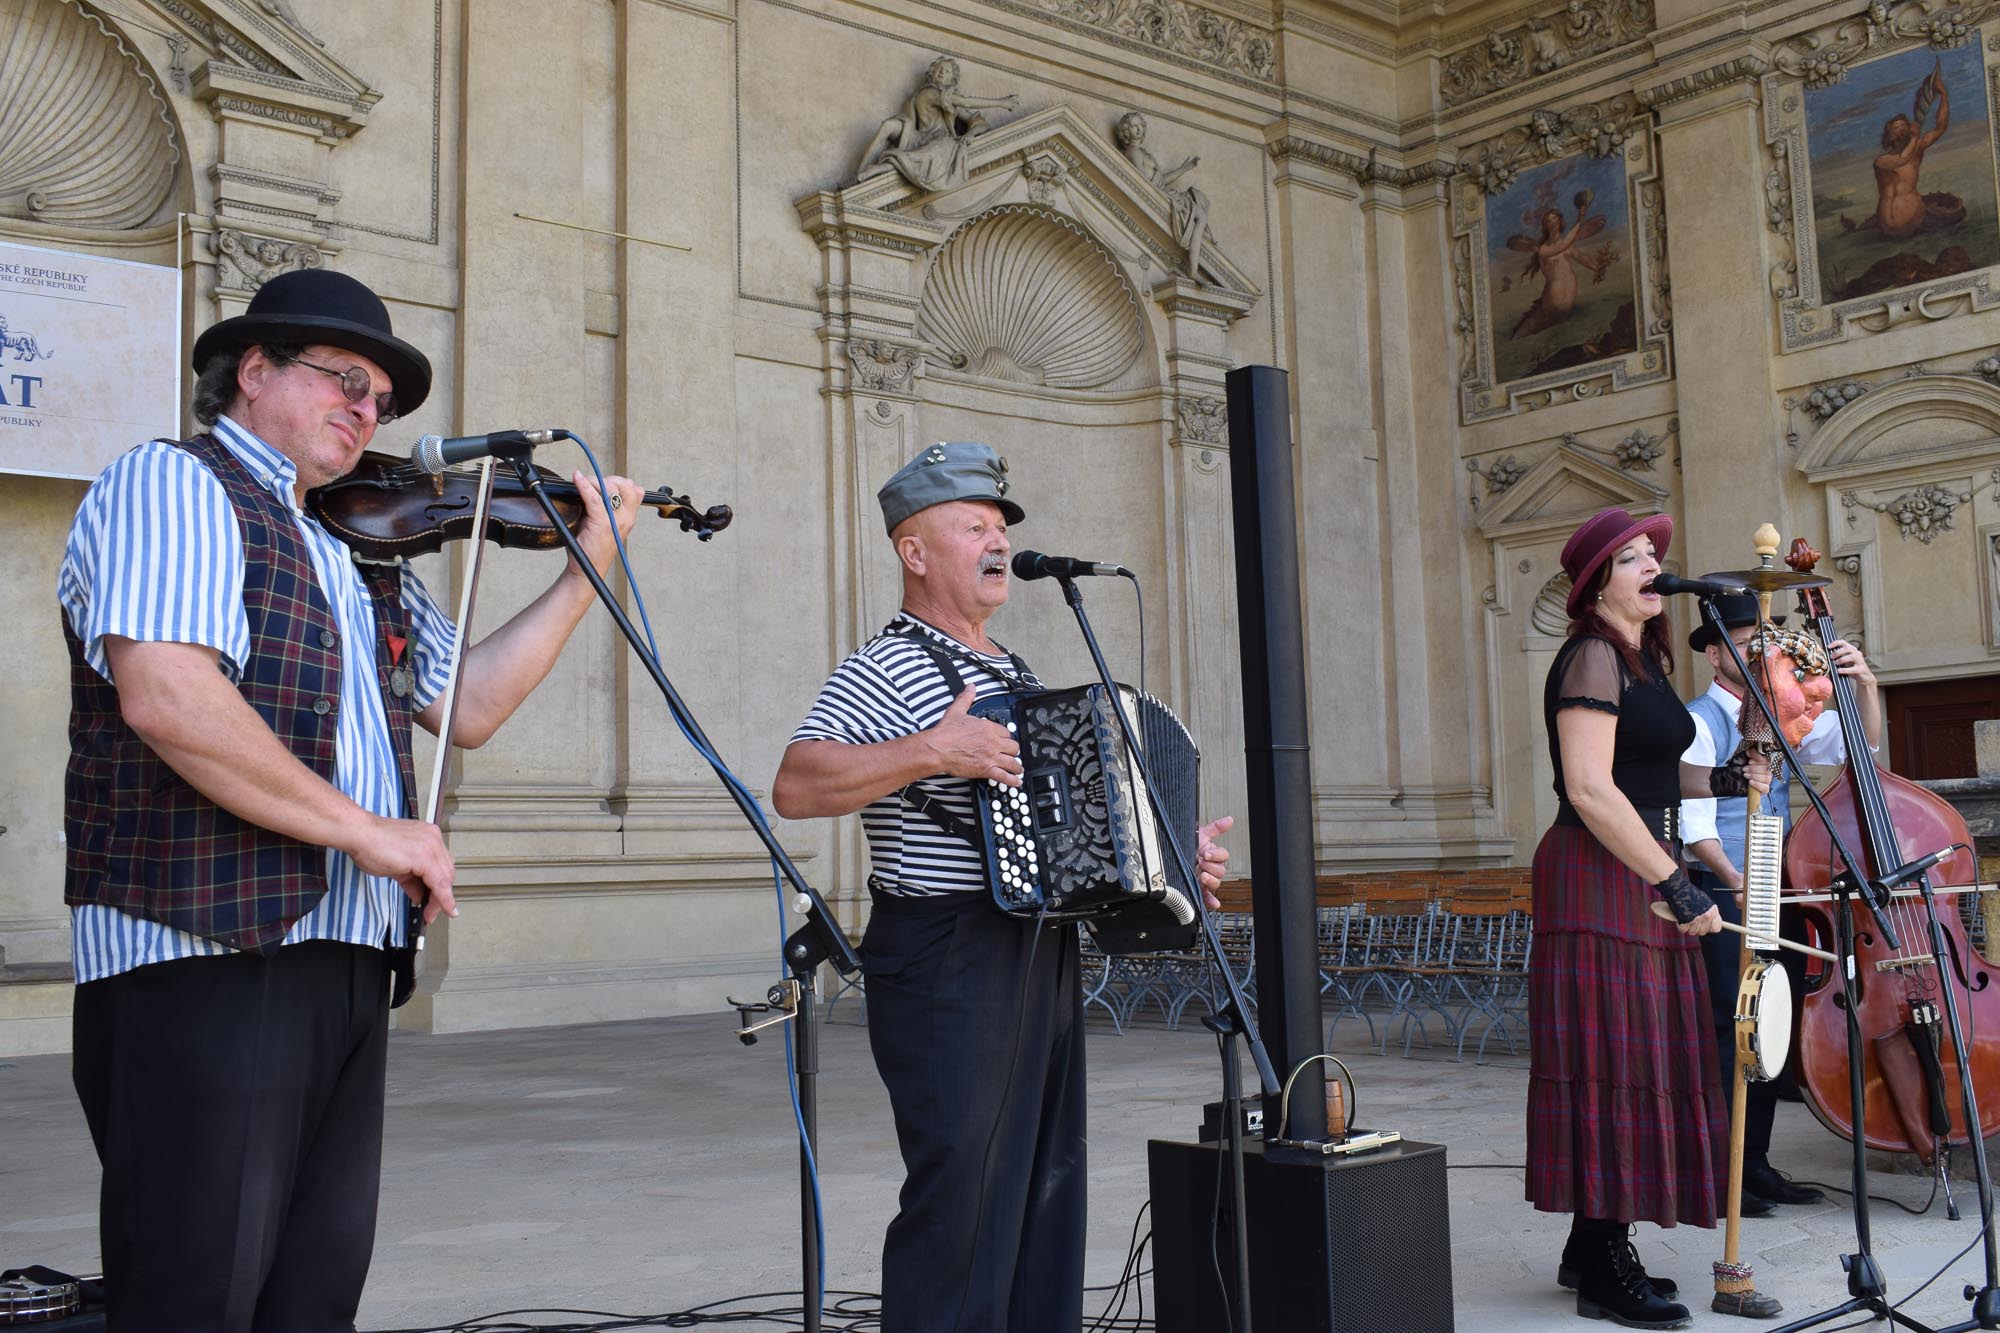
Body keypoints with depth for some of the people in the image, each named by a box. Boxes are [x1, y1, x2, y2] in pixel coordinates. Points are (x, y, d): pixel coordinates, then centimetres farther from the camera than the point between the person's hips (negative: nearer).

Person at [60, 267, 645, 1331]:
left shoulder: (358, 551, 21)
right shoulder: (172, 484, -4)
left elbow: (468, 705, 21)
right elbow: (165, 697, -21)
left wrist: (585, 574, 13)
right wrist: (366, 829, -16)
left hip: (348, 964, 8)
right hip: (205, 962, -8)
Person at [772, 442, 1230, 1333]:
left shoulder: (1016, 676, 19)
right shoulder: (886, 671, -8)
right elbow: (795, 788, -22)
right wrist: (930, 751, -29)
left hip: (1044, 953, 9)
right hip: (947, 961, -8)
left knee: (1046, 1191, 12)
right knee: (963, 1199, -6)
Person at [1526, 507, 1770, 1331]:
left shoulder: (1638, 660, 17)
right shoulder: (1593, 657, -12)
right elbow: (1591, 790, -21)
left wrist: (1720, 783, 9)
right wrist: (1676, 884, -21)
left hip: (1640, 879, 10)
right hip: (1599, 882, -10)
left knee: (1639, 1061, 12)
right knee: (1613, 1061, -7)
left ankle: (1593, 1248, 21)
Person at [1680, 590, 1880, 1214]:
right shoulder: (1699, 722, -8)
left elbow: (1860, 744, 14)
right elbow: (1695, 827, -13)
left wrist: (1865, 683, -1)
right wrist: (1741, 887, -18)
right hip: (1721, 896, -7)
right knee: (1731, 1032, -10)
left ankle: (1755, 1164, 18)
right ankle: (1716, 1172, -4)